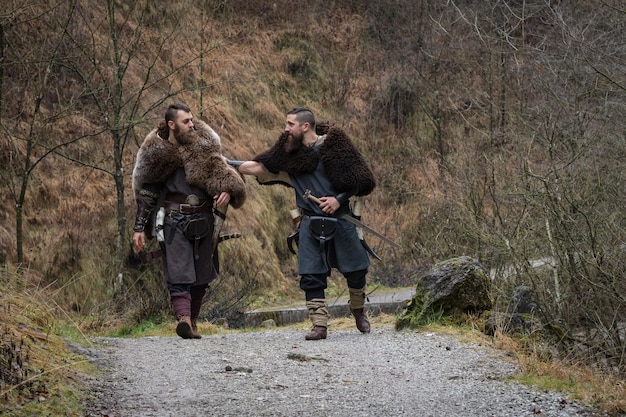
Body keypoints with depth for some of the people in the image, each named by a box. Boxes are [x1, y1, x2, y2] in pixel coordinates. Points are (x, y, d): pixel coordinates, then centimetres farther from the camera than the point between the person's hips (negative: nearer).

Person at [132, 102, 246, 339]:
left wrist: (228, 190, -16)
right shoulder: (156, 153, 2)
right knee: (178, 273, -17)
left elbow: (222, 172, 8)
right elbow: (145, 193, 8)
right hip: (174, 220, -3)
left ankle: (192, 322, 20)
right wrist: (139, 228, 4)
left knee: (201, 275, 7)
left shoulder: (204, 146, 7)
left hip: (203, 220, 3)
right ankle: (183, 318, -31)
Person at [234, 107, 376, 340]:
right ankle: (319, 325, -2)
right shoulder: (289, 152, 6)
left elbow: (360, 179, -5)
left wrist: (339, 199, -15)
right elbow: (257, 167, 6)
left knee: (355, 270, 7)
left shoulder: (333, 144, -6)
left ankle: (359, 312, 31)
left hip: (339, 219, -3)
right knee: (311, 276, -5)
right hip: (310, 223, 3)